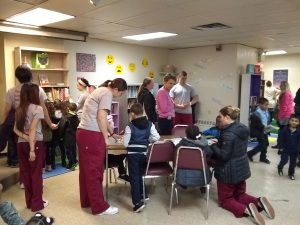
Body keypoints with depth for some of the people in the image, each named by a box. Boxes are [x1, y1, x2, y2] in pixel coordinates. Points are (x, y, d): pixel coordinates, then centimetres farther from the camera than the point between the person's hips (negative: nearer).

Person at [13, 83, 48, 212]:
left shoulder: (19, 109, 10)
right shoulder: (37, 108, -12)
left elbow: (15, 129, 5)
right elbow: (33, 130, -18)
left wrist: (25, 137, -9)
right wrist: (32, 149, -18)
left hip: (21, 144, 6)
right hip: (35, 143, -6)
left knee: (25, 173, 13)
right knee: (36, 173, 4)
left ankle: (29, 202, 26)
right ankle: (37, 204, 14)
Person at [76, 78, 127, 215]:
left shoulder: (101, 90, 20)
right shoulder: (107, 94, -10)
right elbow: (101, 118, -17)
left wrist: (108, 131, 34)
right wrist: (105, 138, -7)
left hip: (83, 132, 10)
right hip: (92, 135, -10)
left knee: (86, 169, 16)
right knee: (94, 171, -2)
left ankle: (86, 201, 29)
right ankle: (99, 207, 9)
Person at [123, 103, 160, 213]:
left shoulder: (130, 126, -10)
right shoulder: (150, 124, 1)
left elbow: (125, 144, -8)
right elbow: (156, 137, -1)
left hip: (133, 154, -4)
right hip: (144, 153, 5)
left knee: (134, 177, 1)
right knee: (140, 174, 25)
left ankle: (137, 202, -2)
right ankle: (142, 194, 39)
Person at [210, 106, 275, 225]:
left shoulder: (228, 134, -26)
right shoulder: (242, 128, 1)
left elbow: (223, 155, -25)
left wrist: (213, 145, -9)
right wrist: (219, 143, 7)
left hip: (229, 171, -8)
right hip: (241, 168, 8)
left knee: (225, 199, 9)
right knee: (240, 194, 25)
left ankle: (246, 209, -15)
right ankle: (259, 202, 1)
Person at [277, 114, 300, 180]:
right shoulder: (285, 129, -9)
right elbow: (282, 139, -4)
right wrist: (283, 146, -10)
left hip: (295, 150, 1)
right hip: (286, 149, -1)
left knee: (293, 163, 12)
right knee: (284, 160, -1)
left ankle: (291, 173, 31)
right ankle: (280, 168, 30)